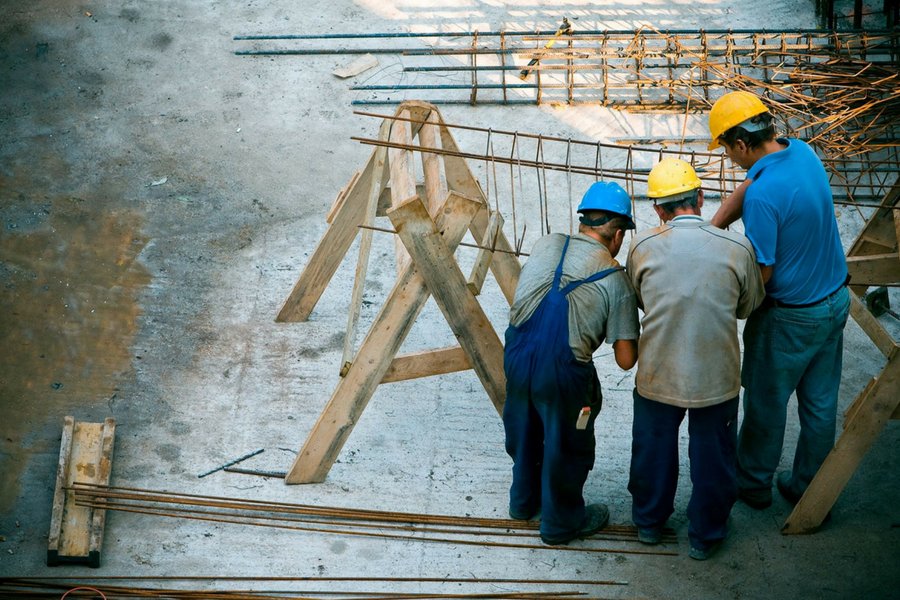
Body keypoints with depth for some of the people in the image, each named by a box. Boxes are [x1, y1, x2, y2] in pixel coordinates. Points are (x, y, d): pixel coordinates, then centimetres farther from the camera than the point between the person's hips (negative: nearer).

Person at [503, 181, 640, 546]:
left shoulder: (547, 245, 5)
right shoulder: (615, 279, -6)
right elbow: (626, 359, -7)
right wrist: (631, 338, 14)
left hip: (516, 355, 5)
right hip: (562, 372, -5)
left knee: (524, 430, 28)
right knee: (566, 445, 19)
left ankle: (524, 500, 51)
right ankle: (561, 521, 38)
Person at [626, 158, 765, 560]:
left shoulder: (642, 247, -11)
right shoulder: (737, 248, -13)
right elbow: (748, 306, 2)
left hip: (658, 375, 1)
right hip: (716, 377, -1)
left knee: (653, 448, 23)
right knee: (712, 455, 19)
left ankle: (649, 522, 42)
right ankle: (706, 534, 35)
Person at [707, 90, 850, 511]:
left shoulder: (764, 195, -30)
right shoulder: (802, 152, -6)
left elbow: (761, 273, -23)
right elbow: (744, 191, 4)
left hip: (791, 318, -8)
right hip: (835, 300, 8)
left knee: (766, 402, 14)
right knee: (820, 401, 18)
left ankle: (753, 483, 33)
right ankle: (808, 487, 33)